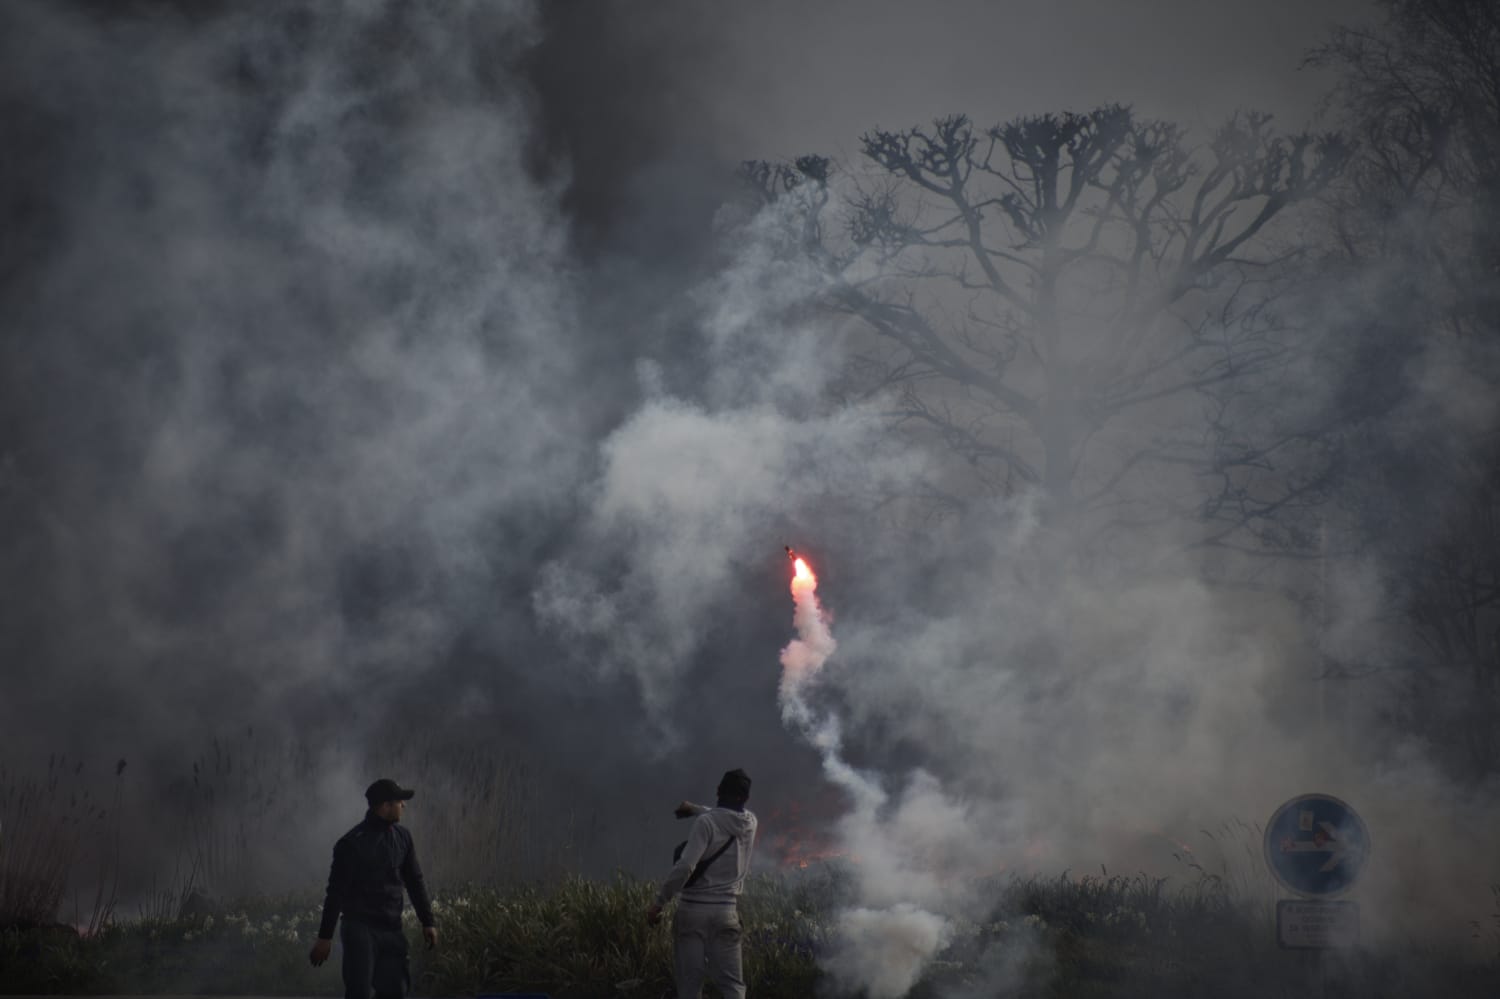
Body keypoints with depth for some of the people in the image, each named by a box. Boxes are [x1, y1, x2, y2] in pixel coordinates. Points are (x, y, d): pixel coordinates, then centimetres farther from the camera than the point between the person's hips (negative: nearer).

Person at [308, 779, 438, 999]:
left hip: (391, 929, 6)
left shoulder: (402, 837, 7)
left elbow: (415, 880, 16)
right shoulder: (352, 843, -11)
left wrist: (428, 922, 13)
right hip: (360, 929, -6)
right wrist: (325, 936, -9)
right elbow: (336, 892, -9)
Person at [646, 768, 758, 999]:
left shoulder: (706, 823, -9)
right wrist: (695, 809, 41)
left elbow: (685, 866, -18)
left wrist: (659, 902, -11)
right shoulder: (750, 822, 7)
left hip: (693, 910, -3)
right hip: (725, 911, 3)